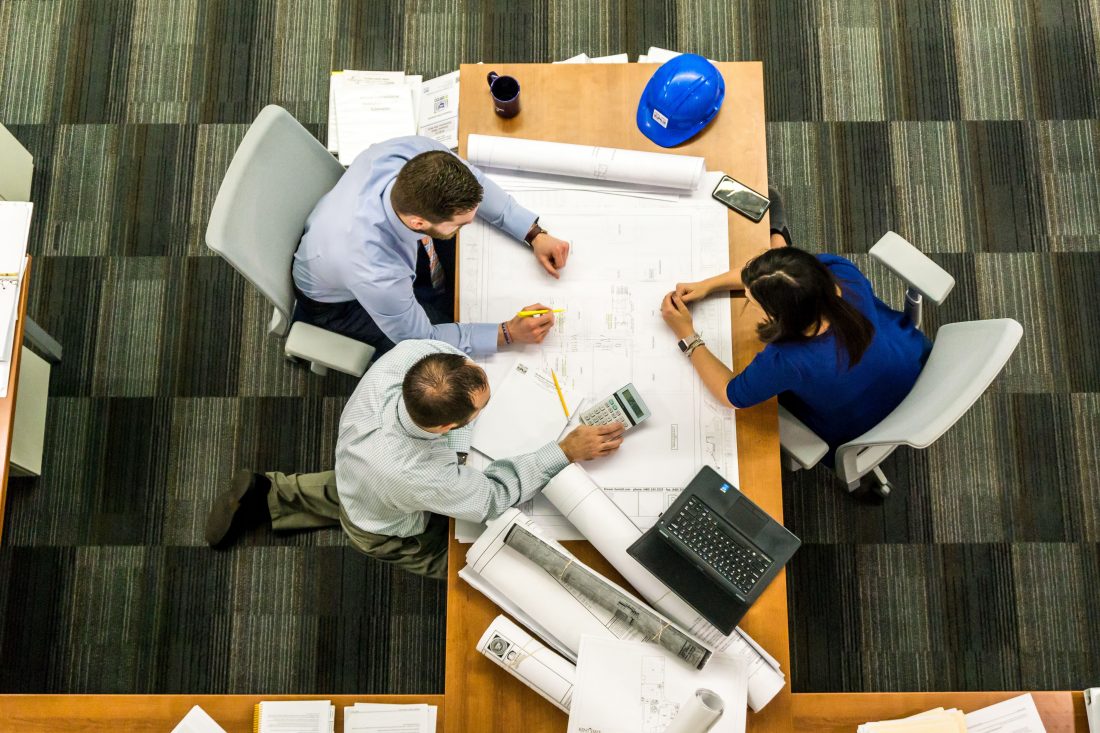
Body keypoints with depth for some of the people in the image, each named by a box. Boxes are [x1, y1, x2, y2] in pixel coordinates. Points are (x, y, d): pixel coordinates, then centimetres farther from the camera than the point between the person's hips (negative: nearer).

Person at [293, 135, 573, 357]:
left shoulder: (418, 153, -35)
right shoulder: (376, 275, -47)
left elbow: (475, 182, -12)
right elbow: (420, 339, -26)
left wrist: (535, 234, -18)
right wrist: (508, 333, -28)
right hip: (340, 299, -5)